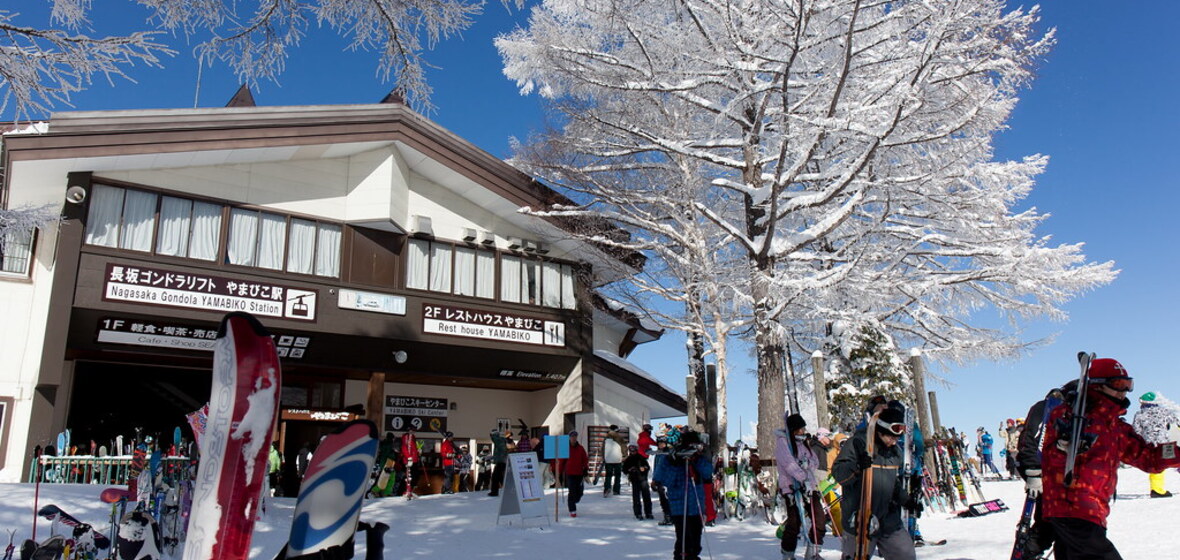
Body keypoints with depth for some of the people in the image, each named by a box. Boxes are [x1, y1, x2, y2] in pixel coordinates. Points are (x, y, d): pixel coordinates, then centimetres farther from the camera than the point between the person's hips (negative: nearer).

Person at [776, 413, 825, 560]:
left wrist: (807, 463, -13)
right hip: (792, 487, -7)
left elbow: (815, 461, 10)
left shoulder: (803, 443, 17)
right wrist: (804, 478, -31)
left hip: (809, 486, 7)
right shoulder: (782, 442, -6)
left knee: (820, 519, 1)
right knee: (795, 522, -10)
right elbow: (789, 464, -20)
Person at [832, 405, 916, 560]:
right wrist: (857, 467, -33)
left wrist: (906, 501, 10)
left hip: (889, 520, 6)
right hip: (859, 519, -6)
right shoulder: (857, 443, -11)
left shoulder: (895, 451, 11)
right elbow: (838, 473, -16)